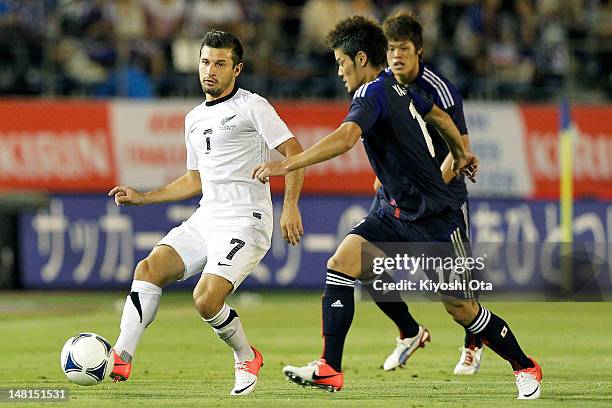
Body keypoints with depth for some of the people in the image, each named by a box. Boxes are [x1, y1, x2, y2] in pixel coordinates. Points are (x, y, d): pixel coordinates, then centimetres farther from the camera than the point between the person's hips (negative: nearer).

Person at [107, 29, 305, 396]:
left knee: (207, 300, -22)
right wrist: (143, 198, 21)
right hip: (205, 219, 7)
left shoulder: (252, 106, -4)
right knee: (148, 268, -14)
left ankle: (247, 359, 6)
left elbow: (293, 152, -9)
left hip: (244, 222, -7)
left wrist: (291, 206, -20)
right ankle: (121, 359, -18)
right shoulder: (195, 119, 20)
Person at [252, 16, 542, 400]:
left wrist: (287, 164, -42)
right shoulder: (395, 86, 8)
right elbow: (440, 115, 25)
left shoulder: (373, 95, -20)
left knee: (462, 309, -2)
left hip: (434, 218, -9)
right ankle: (330, 369, -12)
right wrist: (461, 154, 43)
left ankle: (525, 368, 19)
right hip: (396, 211, 9)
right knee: (340, 264, -8)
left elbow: (345, 138, -39)